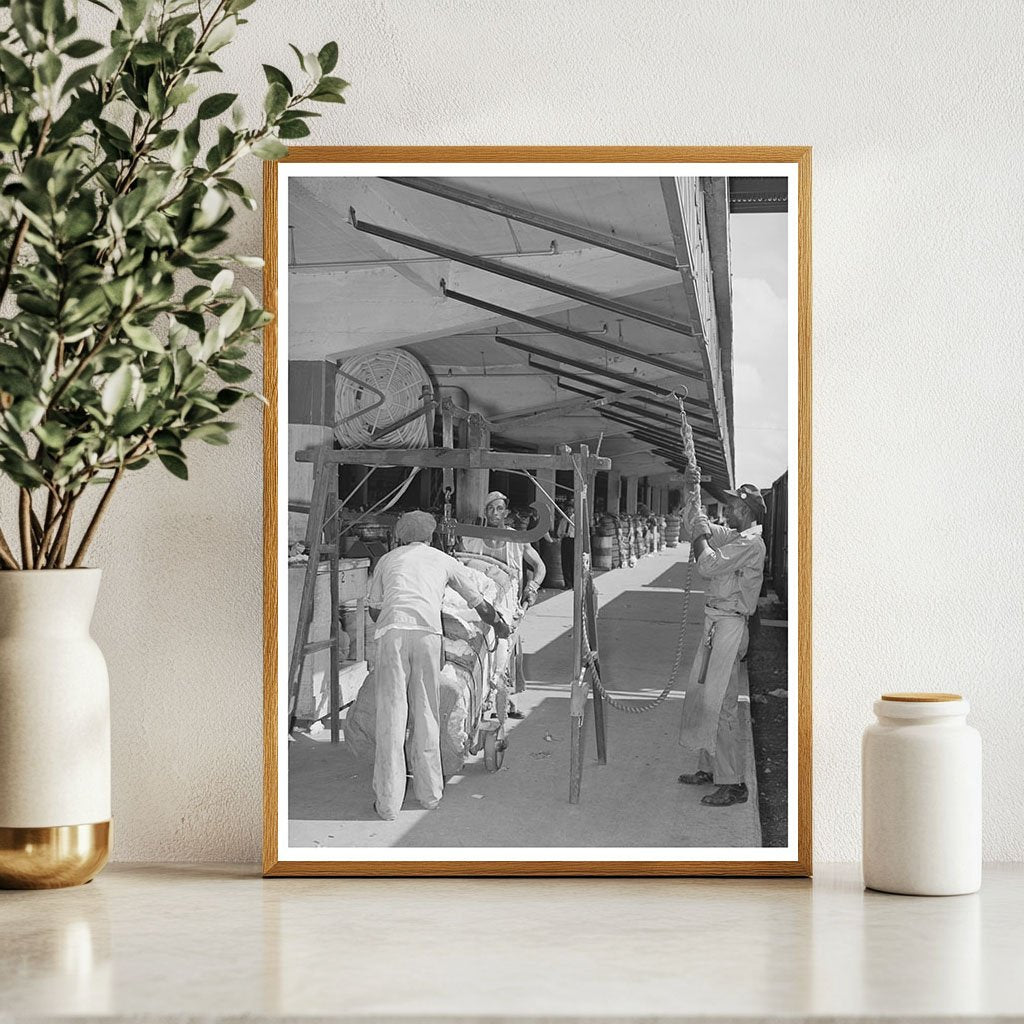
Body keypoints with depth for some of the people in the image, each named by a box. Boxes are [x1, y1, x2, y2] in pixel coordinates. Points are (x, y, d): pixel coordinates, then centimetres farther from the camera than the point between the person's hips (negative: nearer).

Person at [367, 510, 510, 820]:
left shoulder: (387, 559, 28)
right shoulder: (444, 560, 26)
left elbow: (374, 609, 28)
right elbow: (480, 605, 30)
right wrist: (499, 626, 49)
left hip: (391, 630, 0)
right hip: (428, 631, 0)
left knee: (391, 713, 0)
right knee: (426, 712, 11)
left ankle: (388, 802, 0)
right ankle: (429, 792, 19)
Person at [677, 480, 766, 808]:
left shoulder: (751, 542, -15)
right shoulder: (732, 536, 14)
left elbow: (708, 565, -23)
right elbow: (694, 523, 26)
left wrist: (700, 534, -8)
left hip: (729, 626, -10)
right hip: (715, 623, 10)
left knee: (719, 705, -10)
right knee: (699, 697, 15)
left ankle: (733, 783, -7)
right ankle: (706, 767, 26)